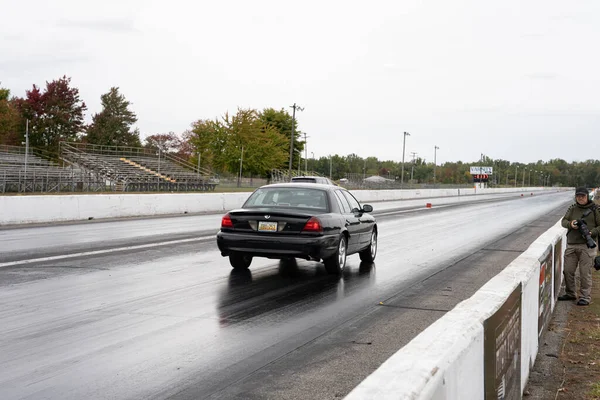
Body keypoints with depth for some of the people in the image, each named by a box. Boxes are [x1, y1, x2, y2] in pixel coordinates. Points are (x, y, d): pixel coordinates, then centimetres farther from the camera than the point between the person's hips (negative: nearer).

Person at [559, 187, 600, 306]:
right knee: (568, 270, 6)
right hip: (571, 245, 4)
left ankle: (585, 297, 5)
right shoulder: (572, 209, 12)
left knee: (585, 273, -4)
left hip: (587, 246, -4)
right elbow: (563, 221, 7)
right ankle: (570, 294, 22)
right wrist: (570, 224, -15)